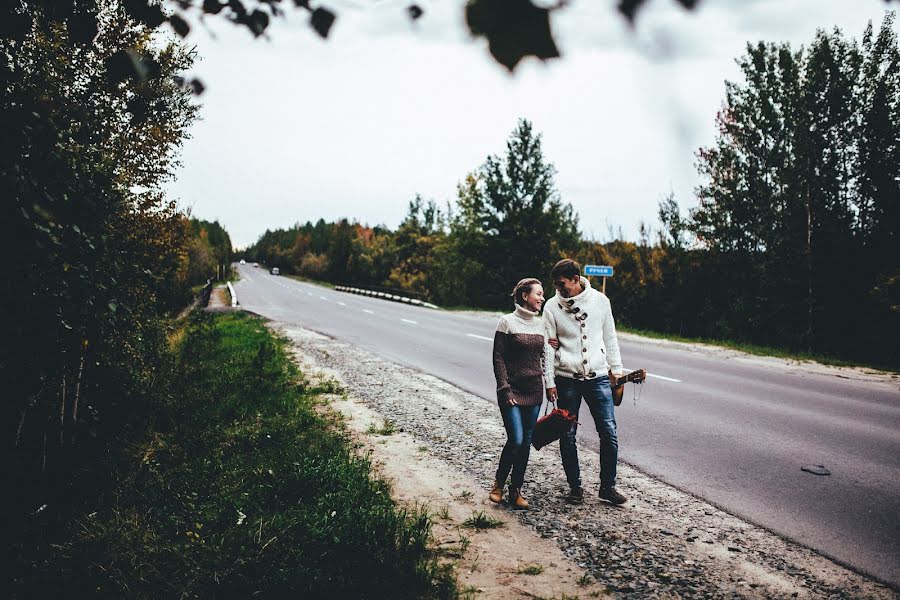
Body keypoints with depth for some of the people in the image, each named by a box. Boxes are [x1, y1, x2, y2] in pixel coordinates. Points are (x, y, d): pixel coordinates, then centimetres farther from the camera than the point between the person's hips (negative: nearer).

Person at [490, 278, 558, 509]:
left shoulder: (539, 324, 9)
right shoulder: (507, 322, -7)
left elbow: (547, 355, 15)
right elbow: (498, 358, -8)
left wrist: (549, 382, 6)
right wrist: (505, 390, -12)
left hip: (534, 392, 5)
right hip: (513, 390, -5)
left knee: (526, 442, 7)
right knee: (516, 440, -11)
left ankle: (516, 490, 18)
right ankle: (499, 483, 12)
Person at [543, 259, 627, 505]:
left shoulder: (599, 300, 2)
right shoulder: (552, 306, -2)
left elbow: (609, 336, 12)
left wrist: (615, 368, 11)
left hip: (598, 376, 1)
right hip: (567, 377, -1)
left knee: (609, 432, 0)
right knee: (567, 436, 5)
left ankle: (608, 486, 15)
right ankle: (575, 487, 20)